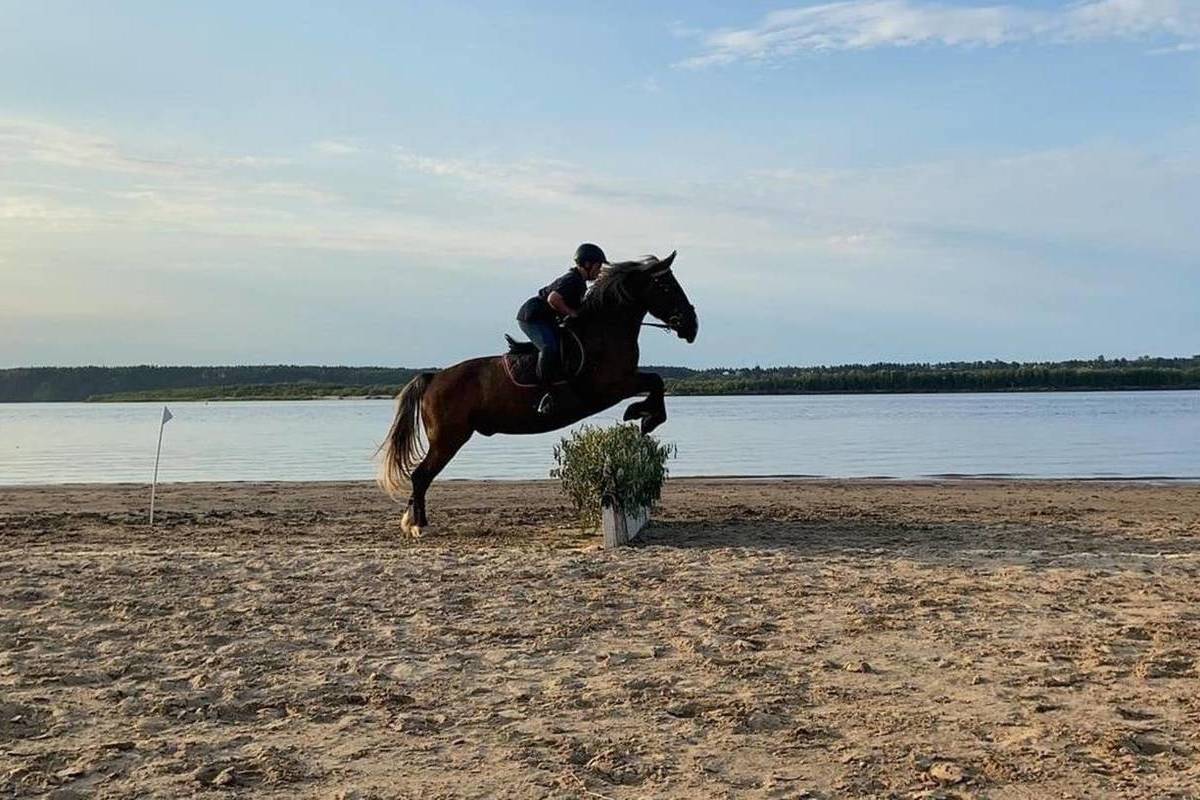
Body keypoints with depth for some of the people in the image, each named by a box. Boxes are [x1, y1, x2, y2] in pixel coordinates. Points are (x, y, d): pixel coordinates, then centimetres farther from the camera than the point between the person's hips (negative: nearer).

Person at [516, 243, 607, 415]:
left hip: (545, 318, 11)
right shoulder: (572, 279, -17)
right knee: (550, 347, -30)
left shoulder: (580, 283, 15)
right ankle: (544, 392, -28)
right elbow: (553, 299, -29)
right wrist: (573, 313, -21)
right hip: (531, 316, -11)